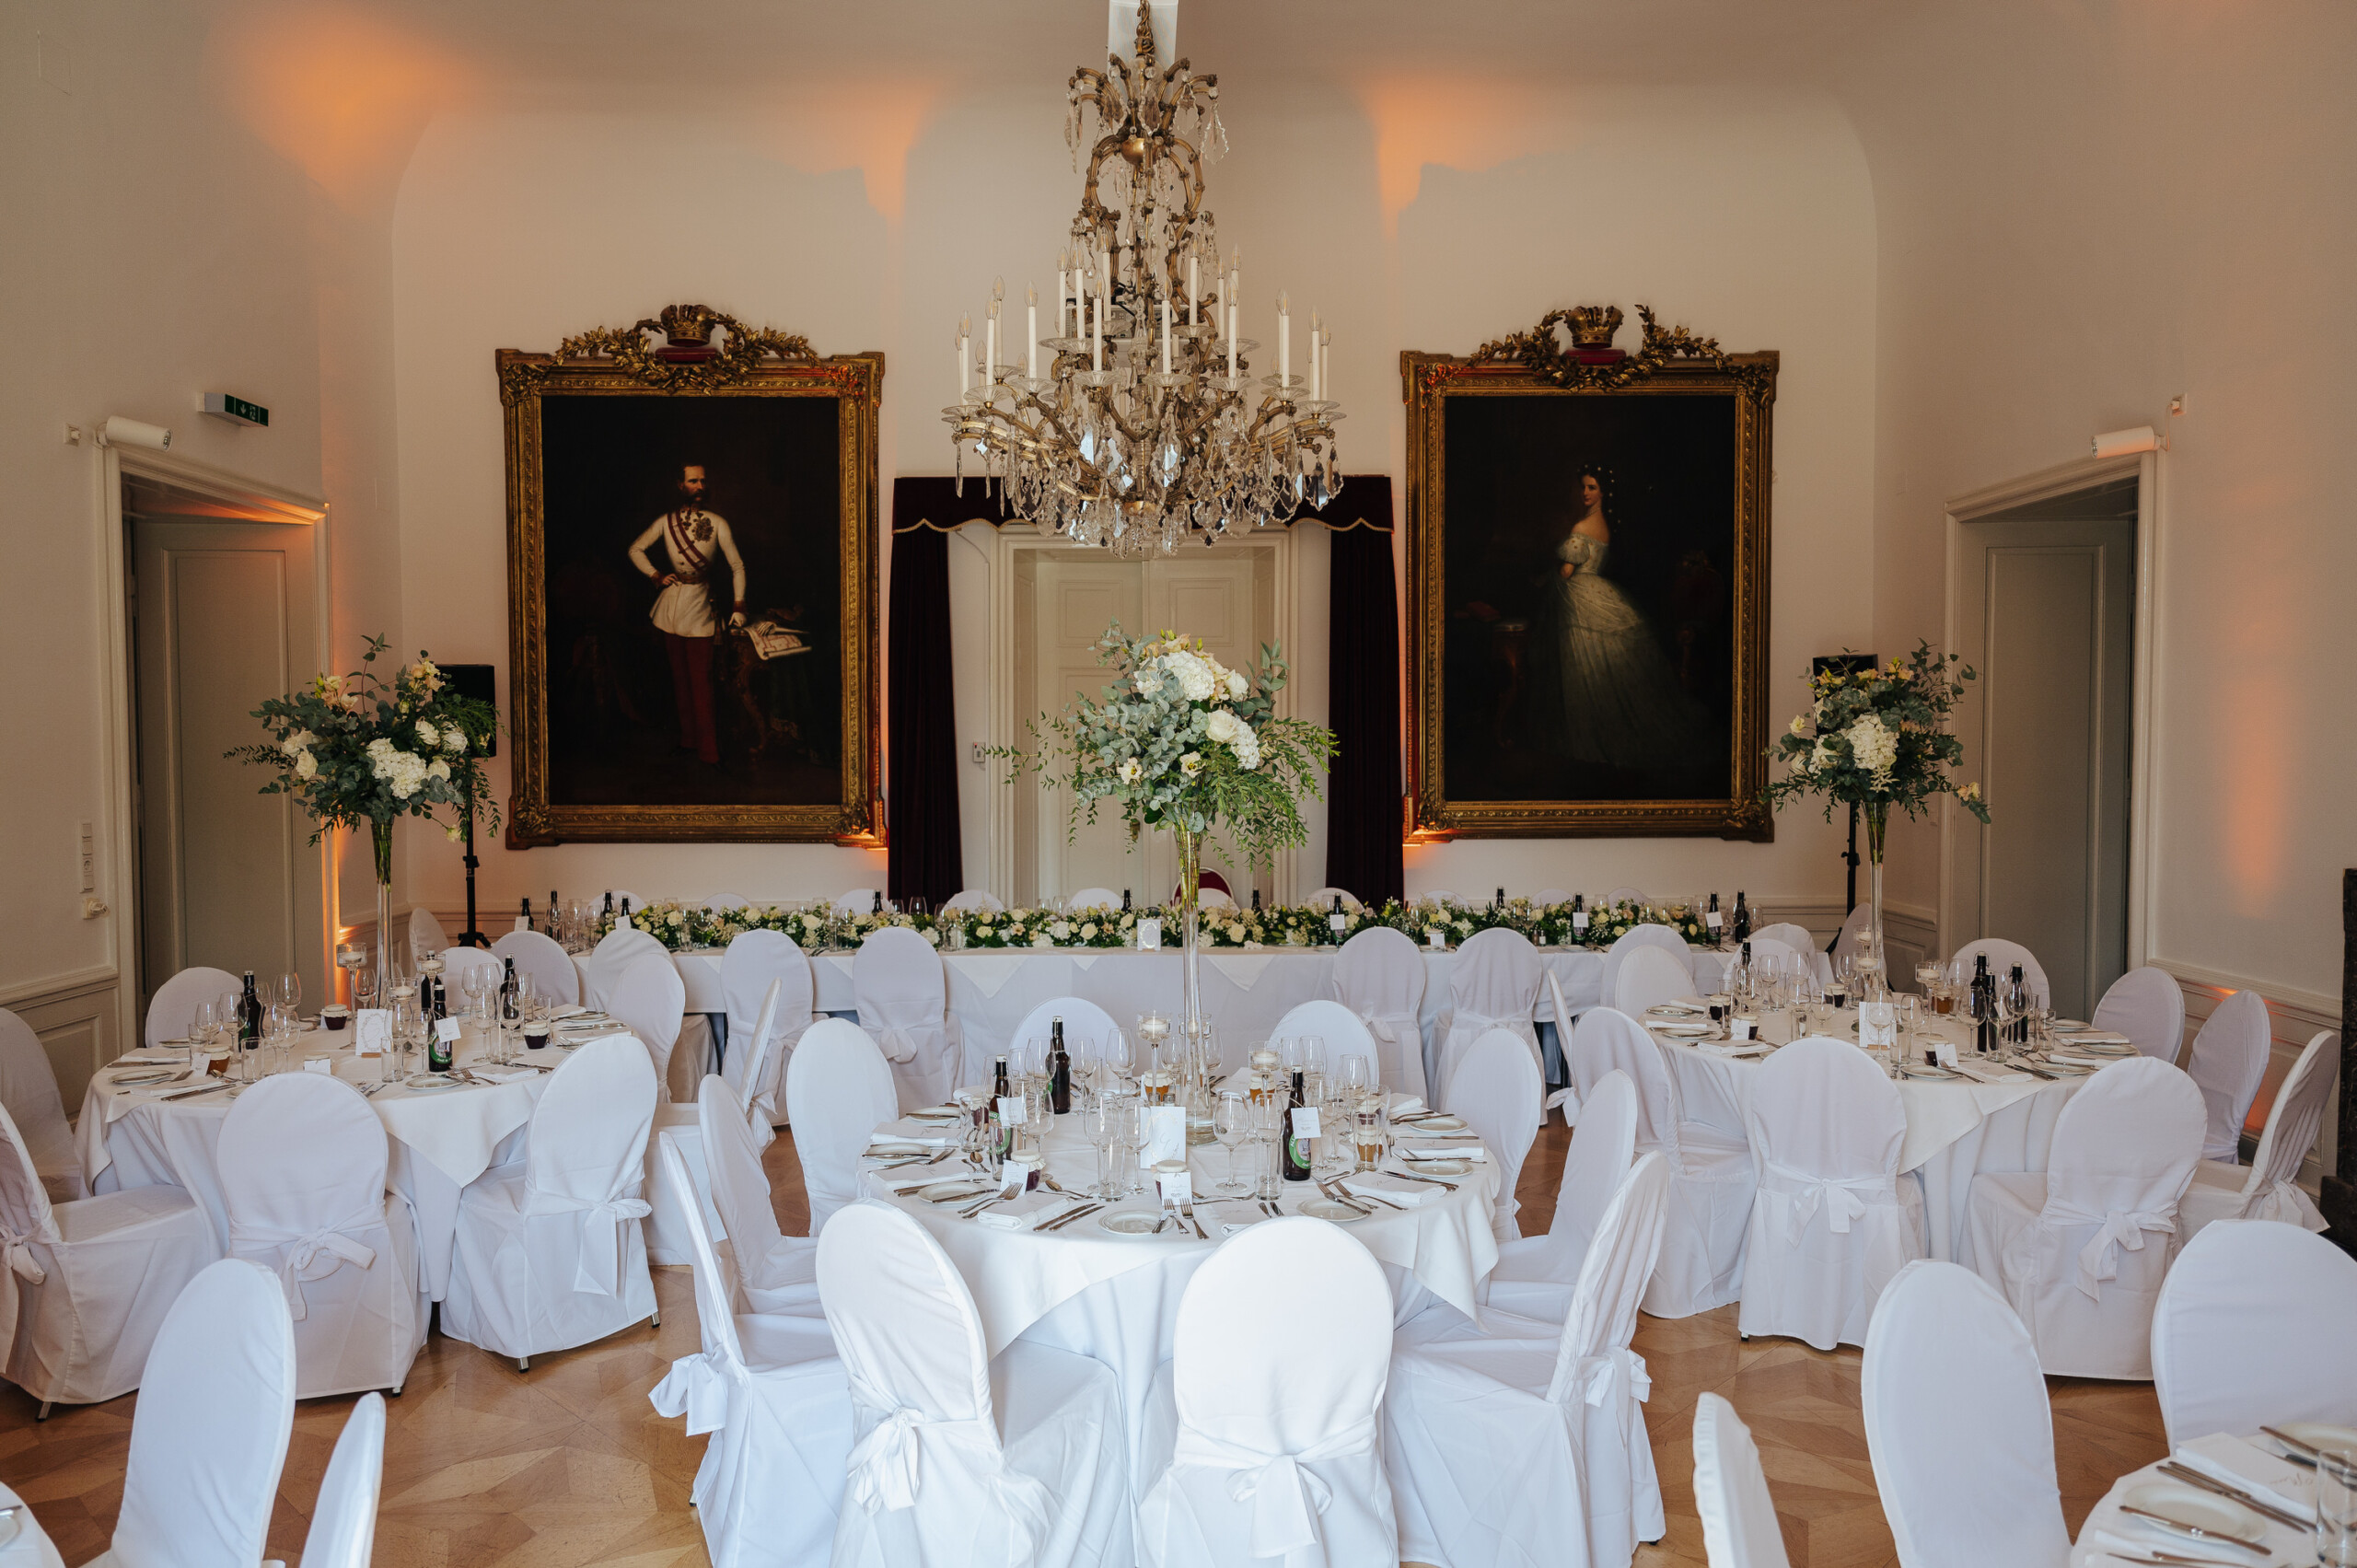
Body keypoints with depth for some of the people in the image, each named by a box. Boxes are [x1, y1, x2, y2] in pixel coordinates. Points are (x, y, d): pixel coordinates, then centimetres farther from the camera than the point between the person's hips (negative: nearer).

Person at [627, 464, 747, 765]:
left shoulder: (718, 523, 0)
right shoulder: (666, 522, 6)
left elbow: (737, 566, 3)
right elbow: (635, 549, 18)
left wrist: (738, 606, -4)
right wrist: (656, 576, 4)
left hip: (700, 604, -3)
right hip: (671, 603, 3)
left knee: (700, 679, -7)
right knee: (680, 675, 8)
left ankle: (708, 748, -5)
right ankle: (687, 739, 16)